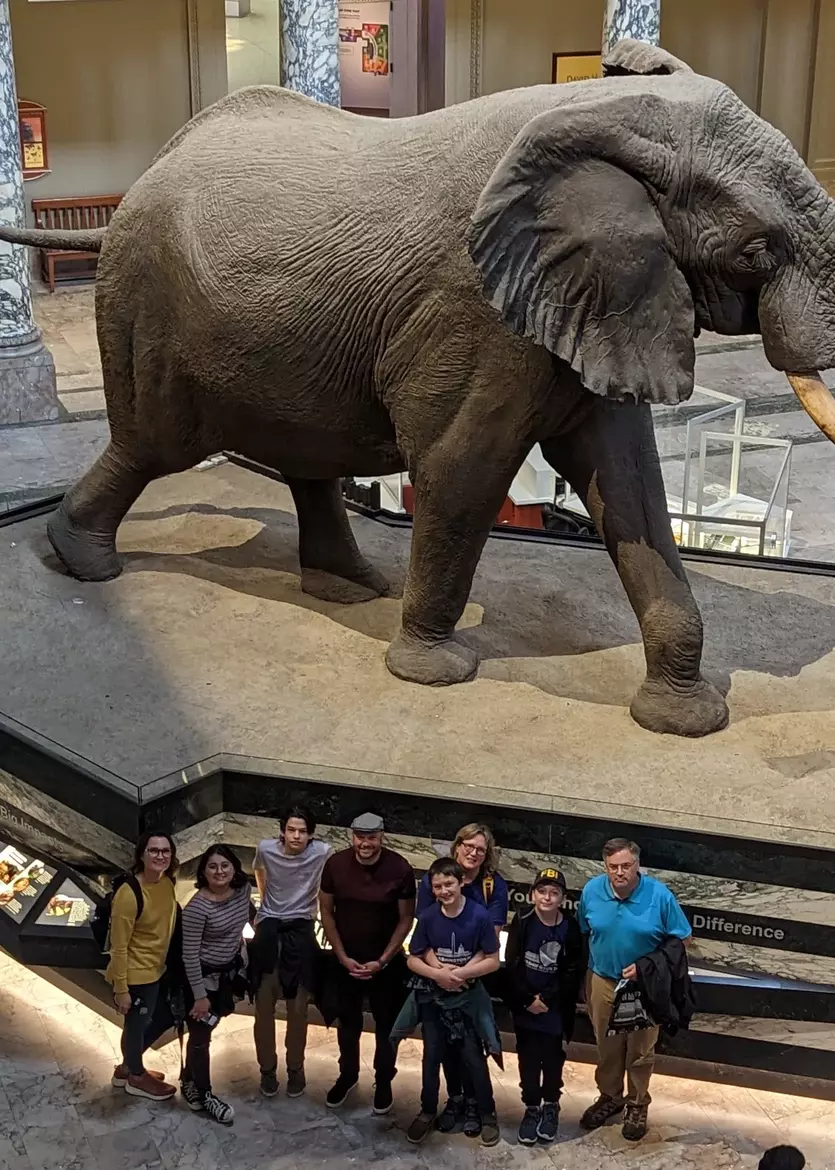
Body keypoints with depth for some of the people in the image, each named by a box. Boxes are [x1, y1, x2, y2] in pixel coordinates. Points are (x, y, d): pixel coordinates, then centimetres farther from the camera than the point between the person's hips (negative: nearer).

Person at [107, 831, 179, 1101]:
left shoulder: (167, 883, -4)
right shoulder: (129, 894, -28)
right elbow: (118, 946, -22)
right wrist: (121, 989, -18)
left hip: (157, 970, 9)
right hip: (135, 975, -9)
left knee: (163, 1017, 24)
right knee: (136, 1025, 14)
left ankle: (127, 1067, 45)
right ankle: (136, 1077, 40)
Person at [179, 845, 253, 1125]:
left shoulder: (242, 889, -9)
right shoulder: (197, 908, -28)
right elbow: (189, 954, -23)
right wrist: (200, 995, -19)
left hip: (230, 969, 7)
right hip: (204, 974, -7)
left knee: (205, 1030, 21)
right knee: (201, 1035, 9)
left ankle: (189, 1081, 40)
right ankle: (204, 1094, 25)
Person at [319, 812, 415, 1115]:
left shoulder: (400, 869, -20)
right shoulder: (335, 864, -15)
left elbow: (406, 918, -11)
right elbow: (326, 911, -4)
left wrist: (382, 961, -14)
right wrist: (343, 957, -9)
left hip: (386, 962, -2)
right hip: (346, 960, 2)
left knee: (386, 1024, 14)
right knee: (348, 1022, 19)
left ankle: (383, 1081, 35)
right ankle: (347, 1075, 42)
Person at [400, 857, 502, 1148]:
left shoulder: (479, 916, -18)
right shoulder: (427, 917, -11)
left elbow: (493, 961, -12)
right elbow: (413, 960, -4)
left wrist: (459, 974, -21)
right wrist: (438, 974, -21)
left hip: (469, 998, -2)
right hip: (434, 998, 2)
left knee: (474, 1059, 3)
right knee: (432, 1057, 12)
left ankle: (487, 1114, 21)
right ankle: (428, 1111, 29)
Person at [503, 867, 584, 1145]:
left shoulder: (570, 928, -10)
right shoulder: (522, 922, -7)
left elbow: (573, 972, -10)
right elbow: (512, 965, -8)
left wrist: (546, 998, -16)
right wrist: (528, 999, -14)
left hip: (557, 1009, -1)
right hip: (525, 1006, 1)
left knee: (553, 1060, 11)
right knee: (528, 1060, 8)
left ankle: (551, 1106, 31)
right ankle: (531, 1108, 24)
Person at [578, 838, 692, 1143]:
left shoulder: (659, 895, -22)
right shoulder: (592, 890, -13)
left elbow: (682, 940, -12)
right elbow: (582, 933, 2)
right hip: (603, 982, 2)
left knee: (640, 1050, 14)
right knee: (606, 1046, 19)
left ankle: (637, 1105, 36)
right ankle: (609, 1097, 42)